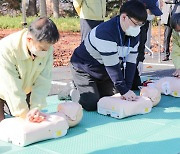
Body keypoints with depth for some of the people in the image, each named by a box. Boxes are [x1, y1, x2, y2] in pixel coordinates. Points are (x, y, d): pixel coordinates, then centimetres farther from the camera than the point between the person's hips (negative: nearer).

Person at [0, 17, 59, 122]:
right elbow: (12, 87, -35)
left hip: (24, 91, 4)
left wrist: (36, 107, -34)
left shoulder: (47, 46, -24)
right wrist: (24, 113, -34)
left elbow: (43, 81, -24)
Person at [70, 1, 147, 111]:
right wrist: (124, 90, -29)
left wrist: (127, 89, -16)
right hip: (84, 69, -8)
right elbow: (112, 66, -33)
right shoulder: (106, 32, -34)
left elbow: (130, 62, -9)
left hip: (103, 72, 8)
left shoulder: (133, 36, -7)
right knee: (91, 104, -19)